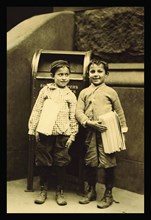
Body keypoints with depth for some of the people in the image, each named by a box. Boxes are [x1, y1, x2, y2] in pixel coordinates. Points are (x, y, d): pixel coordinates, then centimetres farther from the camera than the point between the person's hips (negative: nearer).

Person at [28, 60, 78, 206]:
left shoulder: (70, 95, 4)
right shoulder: (46, 90, 3)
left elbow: (73, 117, 5)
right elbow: (36, 110, 4)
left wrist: (72, 135, 0)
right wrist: (33, 129, 1)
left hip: (62, 135, 0)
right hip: (45, 133, 0)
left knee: (61, 163, 5)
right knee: (43, 162, 8)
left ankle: (60, 192, 20)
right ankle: (43, 190, 24)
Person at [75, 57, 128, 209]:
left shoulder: (110, 92, 4)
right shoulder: (84, 92, 9)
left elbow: (119, 112, 9)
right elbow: (78, 111, 0)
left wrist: (123, 129, 6)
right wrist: (90, 122, -15)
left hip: (107, 133, -2)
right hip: (90, 133, 3)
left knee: (108, 163, 1)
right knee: (90, 162, 13)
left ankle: (108, 194, 19)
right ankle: (91, 190, 31)